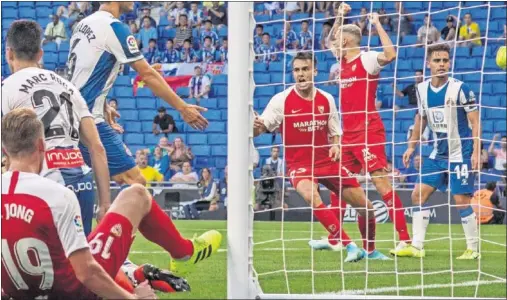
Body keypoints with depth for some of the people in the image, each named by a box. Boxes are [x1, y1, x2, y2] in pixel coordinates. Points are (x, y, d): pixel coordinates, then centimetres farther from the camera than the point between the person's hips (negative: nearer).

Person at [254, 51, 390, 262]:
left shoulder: (326, 99, 3)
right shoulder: (282, 100, -7)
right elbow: (259, 129, -13)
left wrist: (336, 145, -9)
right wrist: (256, 126, -37)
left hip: (327, 161, 4)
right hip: (299, 164, -4)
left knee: (365, 207, 2)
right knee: (311, 196, -37)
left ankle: (370, 250, 29)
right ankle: (348, 245, -31)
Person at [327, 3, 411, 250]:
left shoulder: (367, 59, -9)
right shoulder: (343, 61, 15)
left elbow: (390, 54, -29)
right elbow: (332, 41, 34)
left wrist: (377, 25, -21)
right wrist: (340, 17, 23)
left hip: (368, 132, -9)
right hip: (348, 134, 9)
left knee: (381, 183, -14)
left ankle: (404, 238, -17)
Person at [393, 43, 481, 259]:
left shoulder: (460, 88, -14)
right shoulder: (422, 89, 2)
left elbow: (475, 122, -11)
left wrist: (476, 152, -18)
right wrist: (411, 146, 16)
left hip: (461, 154, -6)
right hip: (438, 154, 6)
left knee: (461, 202, -8)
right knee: (418, 195, 3)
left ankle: (473, 248, 6)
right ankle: (416, 246, 8)